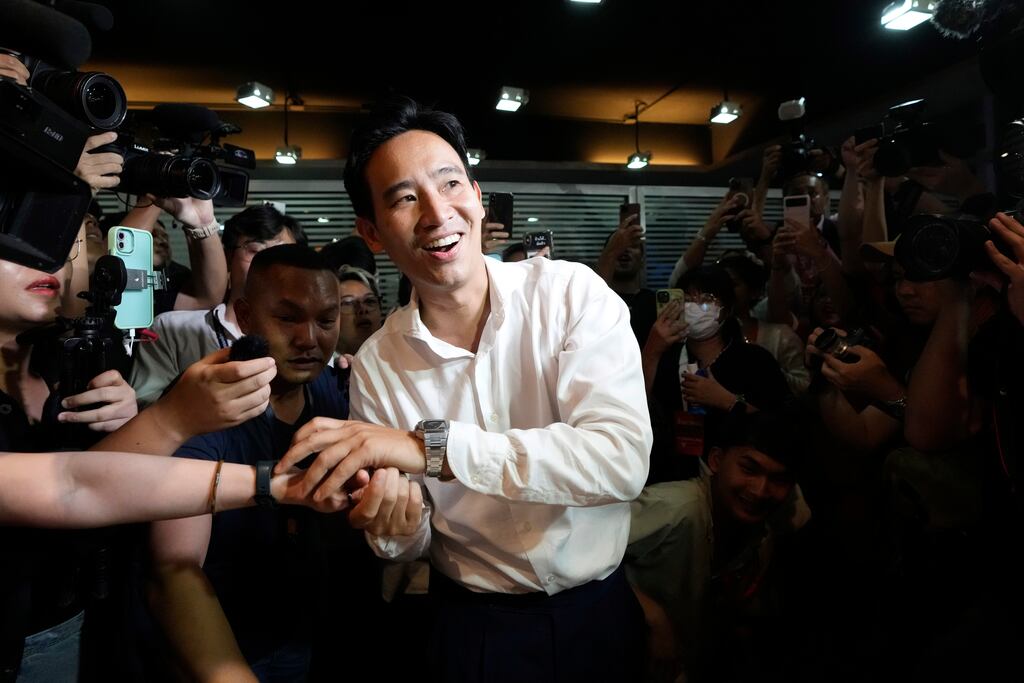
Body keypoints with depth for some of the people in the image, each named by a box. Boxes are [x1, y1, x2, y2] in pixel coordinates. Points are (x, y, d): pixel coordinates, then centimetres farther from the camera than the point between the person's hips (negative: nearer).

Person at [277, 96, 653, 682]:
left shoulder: (572, 293, -16)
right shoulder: (375, 364, -9)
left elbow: (622, 459, -30)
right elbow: (411, 545, -1)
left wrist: (433, 445, -35)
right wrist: (396, 527, -25)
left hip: (599, 615, 0)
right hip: (473, 628, 1)